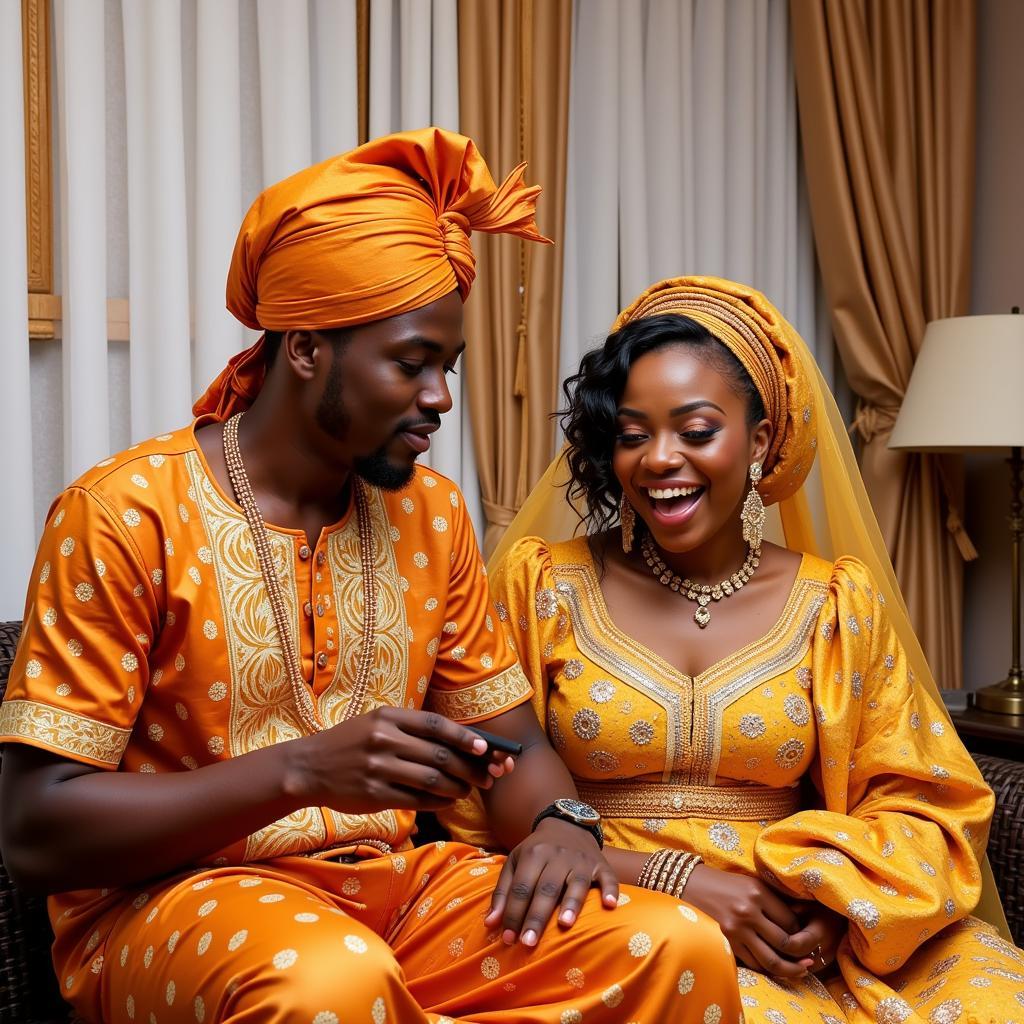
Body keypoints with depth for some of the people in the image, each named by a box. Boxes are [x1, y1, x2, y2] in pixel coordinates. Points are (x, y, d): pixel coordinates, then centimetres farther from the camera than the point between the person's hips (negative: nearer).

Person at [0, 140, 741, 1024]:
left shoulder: (432, 513, 6)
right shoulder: (126, 514, -11)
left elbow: (513, 738, 13)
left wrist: (559, 820, -12)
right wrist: (302, 768, -26)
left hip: (393, 885, 6)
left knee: (680, 950, -17)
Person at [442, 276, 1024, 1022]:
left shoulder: (837, 604, 7)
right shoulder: (543, 584, 2)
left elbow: (925, 812, 7)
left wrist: (823, 894, -14)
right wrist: (668, 881, -13)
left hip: (797, 935, 4)